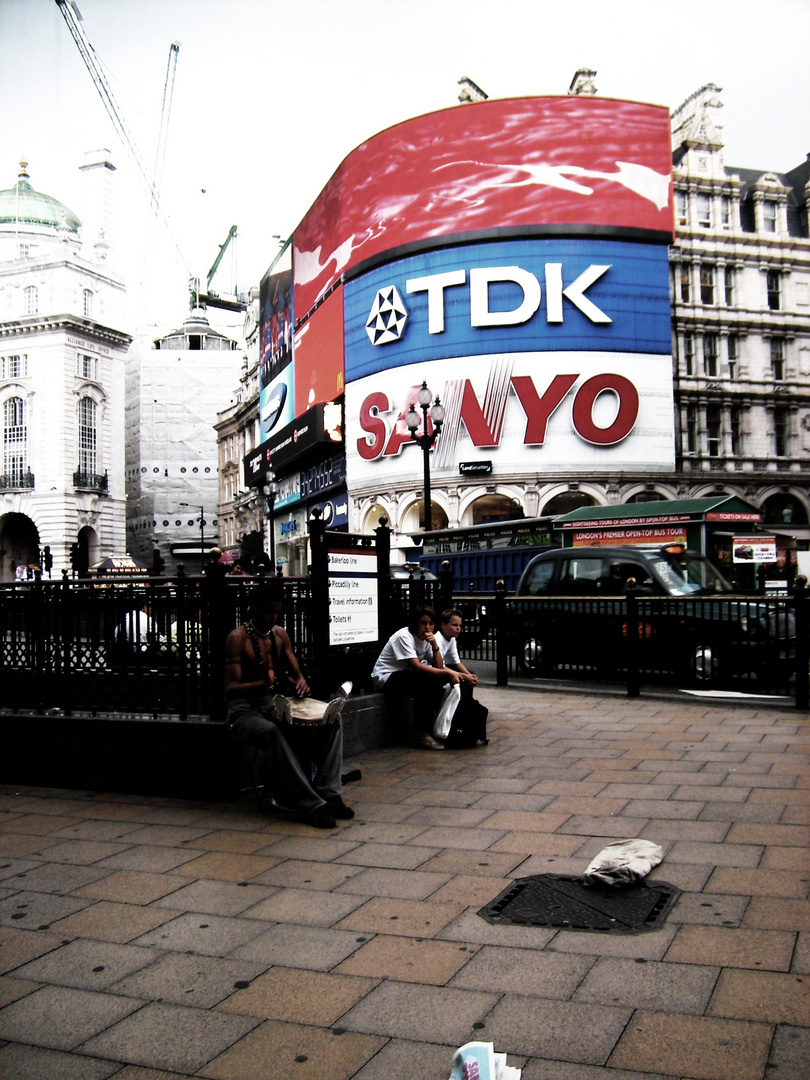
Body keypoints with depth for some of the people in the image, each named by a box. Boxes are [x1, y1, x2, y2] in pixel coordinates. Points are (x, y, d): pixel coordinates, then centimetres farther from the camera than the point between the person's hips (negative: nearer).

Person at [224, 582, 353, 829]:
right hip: (245, 709, -7)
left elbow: (295, 671, 16)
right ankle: (311, 806, -37)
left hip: (275, 704, 7)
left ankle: (329, 794, -20)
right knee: (275, 733, -39)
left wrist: (300, 681, -10)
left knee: (332, 719, -14)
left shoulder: (280, 633, 12)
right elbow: (230, 689, -16)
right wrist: (263, 684, -34)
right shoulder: (238, 637, -9)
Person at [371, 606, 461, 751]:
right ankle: (423, 734, -26)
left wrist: (434, 645, -18)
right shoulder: (404, 636, -20)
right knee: (426, 680, -30)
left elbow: (438, 667, -3)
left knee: (440, 680, -9)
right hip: (385, 678, -8)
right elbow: (417, 667, -30)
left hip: (404, 676, 8)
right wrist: (448, 673, -32)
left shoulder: (427, 638, 5)